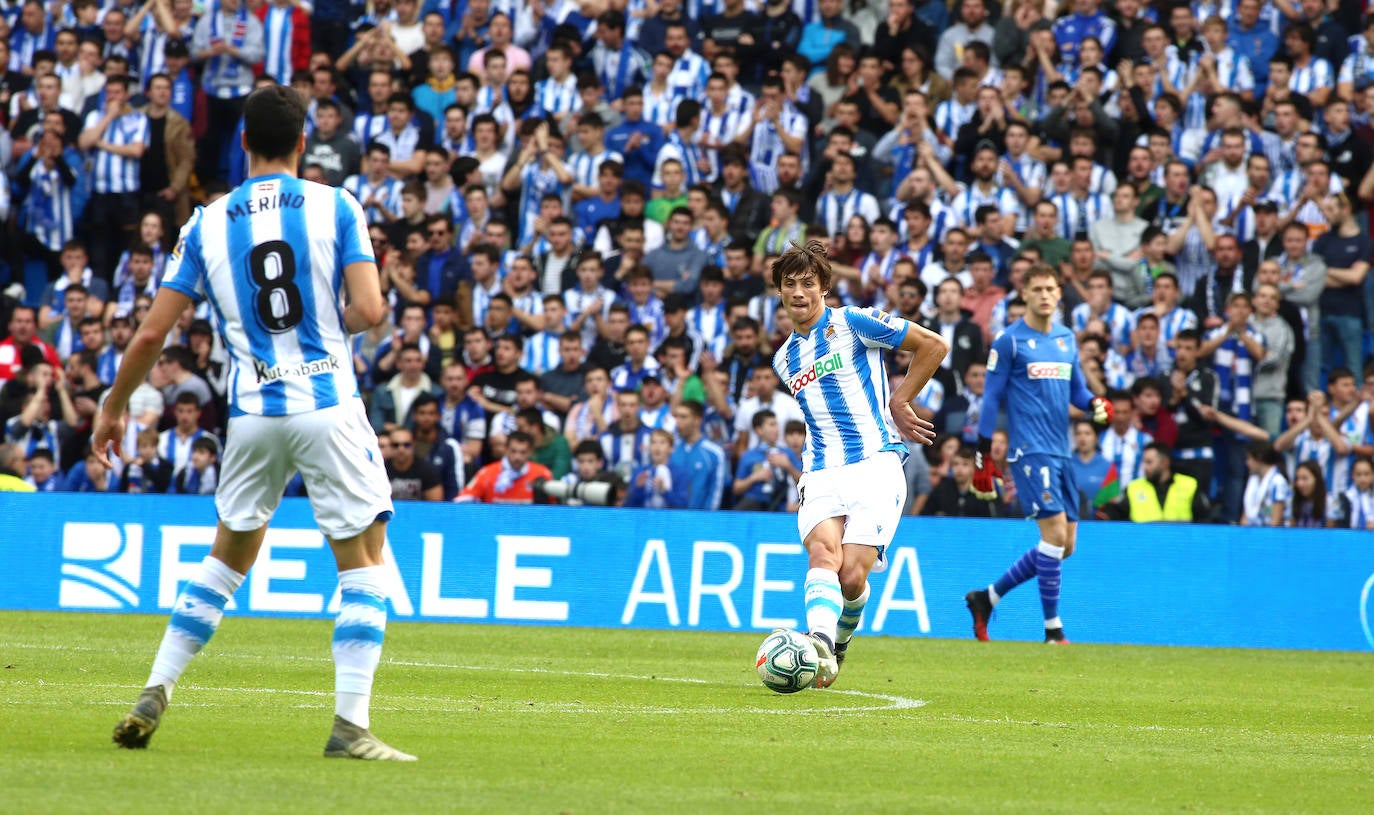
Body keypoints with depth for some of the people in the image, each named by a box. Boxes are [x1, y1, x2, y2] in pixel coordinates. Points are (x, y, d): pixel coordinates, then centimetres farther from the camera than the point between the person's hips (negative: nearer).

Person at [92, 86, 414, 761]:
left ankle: (154, 695, 14)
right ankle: (350, 725, -8)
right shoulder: (334, 207, -2)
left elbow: (153, 332, 4)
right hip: (327, 404, -3)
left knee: (229, 554, 21)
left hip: (252, 411, 3)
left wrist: (113, 408, 17)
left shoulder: (207, 224, 5)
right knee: (363, 558, 3)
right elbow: (369, 311, -11)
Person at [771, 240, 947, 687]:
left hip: (875, 464, -4)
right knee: (823, 552, -25)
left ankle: (839, 644, 16)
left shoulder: (853, 323, 0)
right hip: (821, 473, 4)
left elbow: (933, 345, 1)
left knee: (852, 577, -14)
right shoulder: (785, 360, 20)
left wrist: (898, 404, 4)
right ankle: (820, 642, -47)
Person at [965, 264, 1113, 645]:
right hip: (1030, 451, -7)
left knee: (1064, 546, 7)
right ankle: (1052, 628, -9)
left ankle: (987, 598, 20)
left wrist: (1095, 404, -4)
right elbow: (991, 399, -3)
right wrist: (984, 459, -6)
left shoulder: (1067, 338, 14)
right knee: (1055, 533, -16)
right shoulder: (1009, 341, -4)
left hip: (1061, 452, 7)